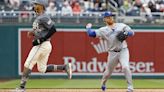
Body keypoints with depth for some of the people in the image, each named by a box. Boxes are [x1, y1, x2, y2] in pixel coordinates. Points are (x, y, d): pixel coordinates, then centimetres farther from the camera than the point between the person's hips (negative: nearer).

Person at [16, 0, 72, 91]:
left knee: (28, 64, -10)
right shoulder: (38, 17, 17)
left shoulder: (43, 17, -14)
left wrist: (40, 40, -22)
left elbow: (53, 30, -22)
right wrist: (32, 33, 8)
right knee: (42, 69, 14)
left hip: (42, 45, -11)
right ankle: (65, 67, 14)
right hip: (40, 45, 11)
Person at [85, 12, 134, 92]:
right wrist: (88, 27, 11)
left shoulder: (121, 26, 8)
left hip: (123, 51, -1)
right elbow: (91, 34, -3)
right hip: (112, 53, 1)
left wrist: (126, 34, -16)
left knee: (125, 67, -23)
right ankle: (103, 83, 43)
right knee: (108, 72, 12)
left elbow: (131, 32, 3)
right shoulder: (103, 30, 5)